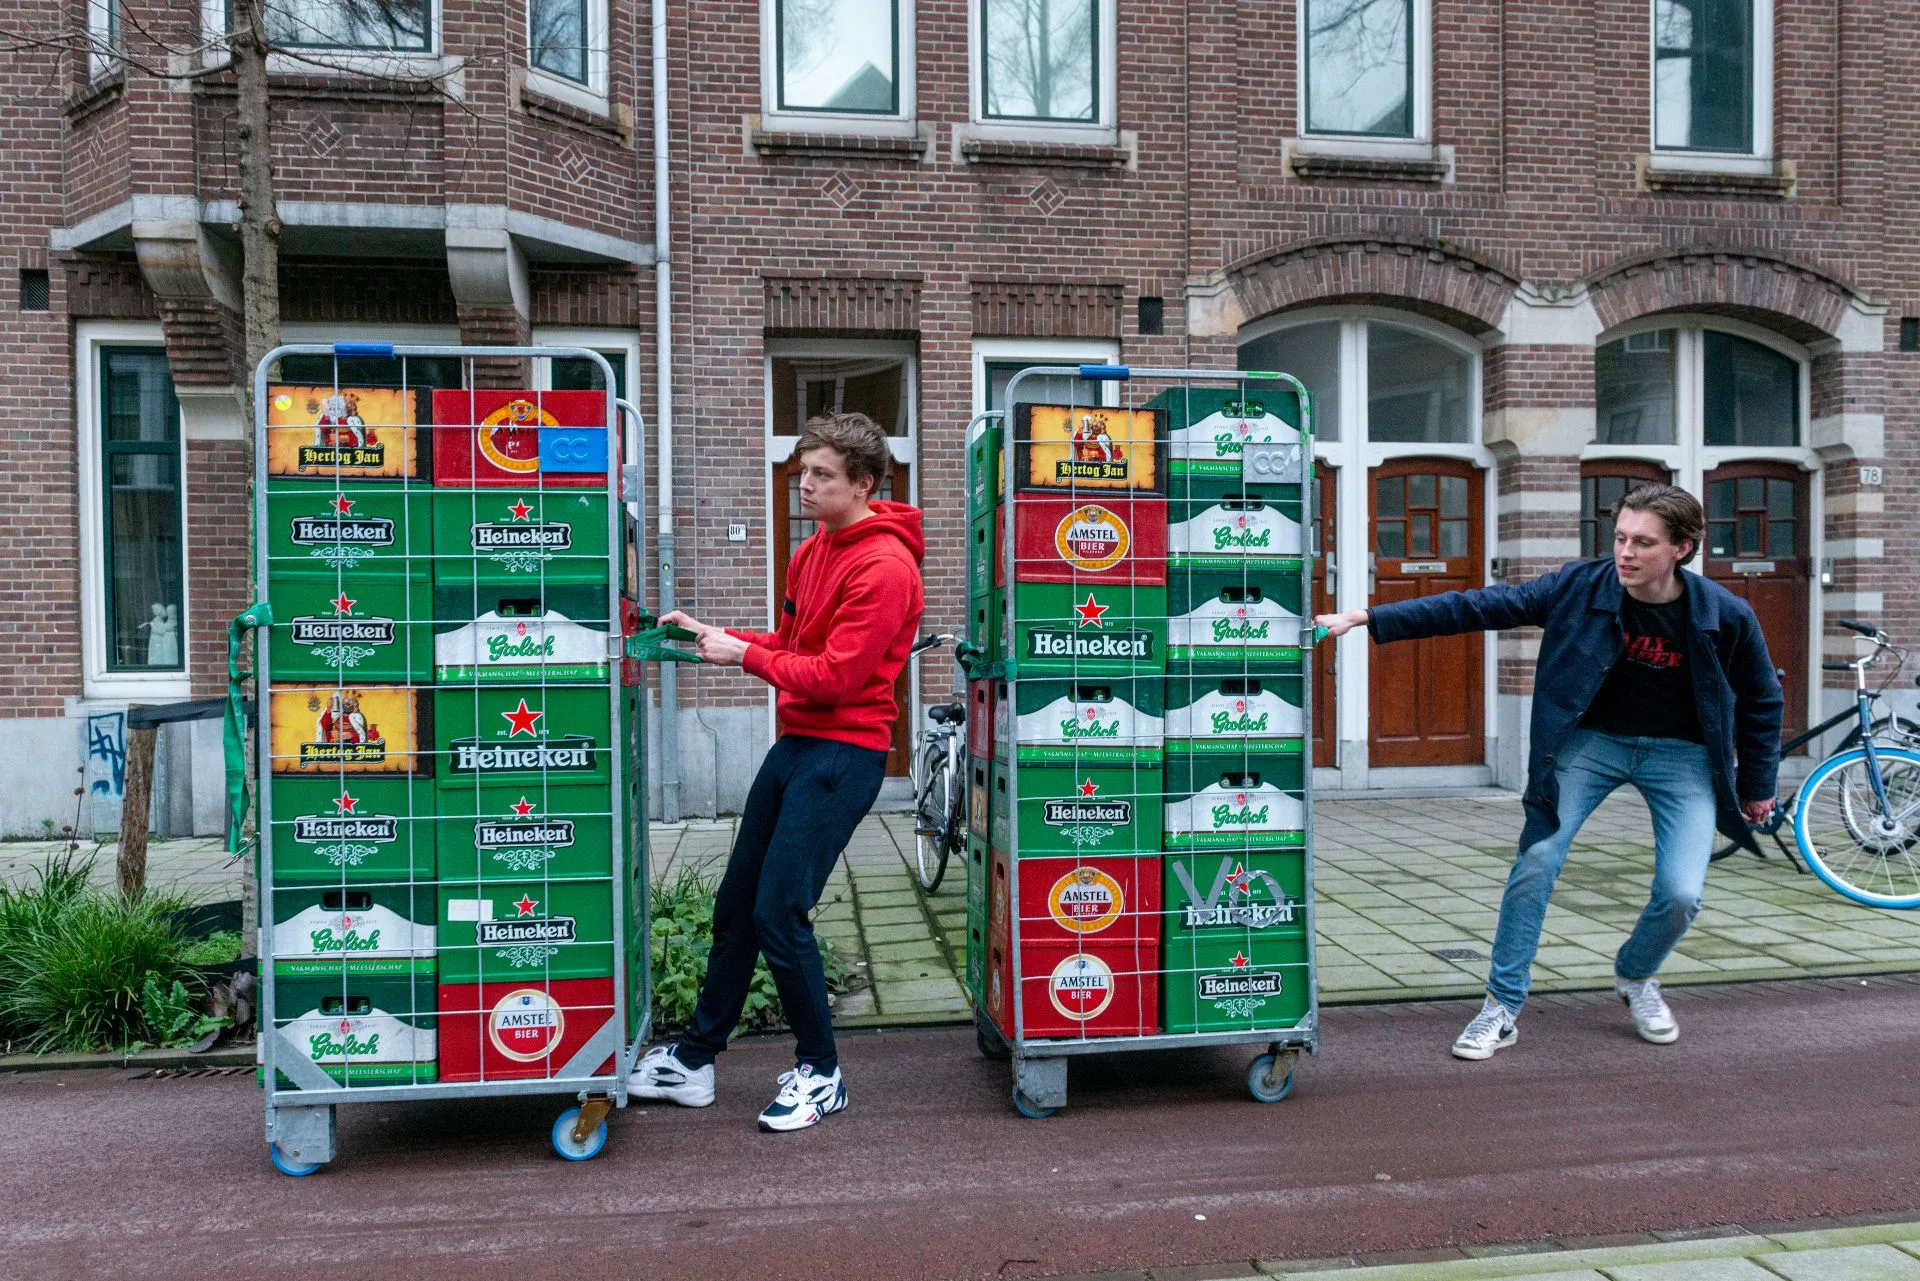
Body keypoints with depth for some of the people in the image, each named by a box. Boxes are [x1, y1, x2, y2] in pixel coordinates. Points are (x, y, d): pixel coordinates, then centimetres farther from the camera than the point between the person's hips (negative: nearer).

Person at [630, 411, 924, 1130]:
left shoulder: (883, 565, -15)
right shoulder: (813, 552, 14)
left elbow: (836, 675, -19)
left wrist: (743, 654, -10)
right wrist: (717, 637, 5)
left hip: (844, 752, -9)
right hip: (796, 742, 9)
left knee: (779, 913, -8)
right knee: (736, 903, 13)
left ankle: (820, 1073, 12)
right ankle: (693, 1060, 27)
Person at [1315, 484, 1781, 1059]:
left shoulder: (1727, 615, -15)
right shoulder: (1582, 585, -16)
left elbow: (1762, 701, 2)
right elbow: (1478, 606, -18)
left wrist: (1757, 787, 9)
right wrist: (1369, 619, -24)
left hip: (1680, 752, 0)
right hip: (1593, 737, 0)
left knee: (1681, 894, -12)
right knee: (1536, 859, -15)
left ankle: (1635, 978, 23)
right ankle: (1502, 1008, -1)